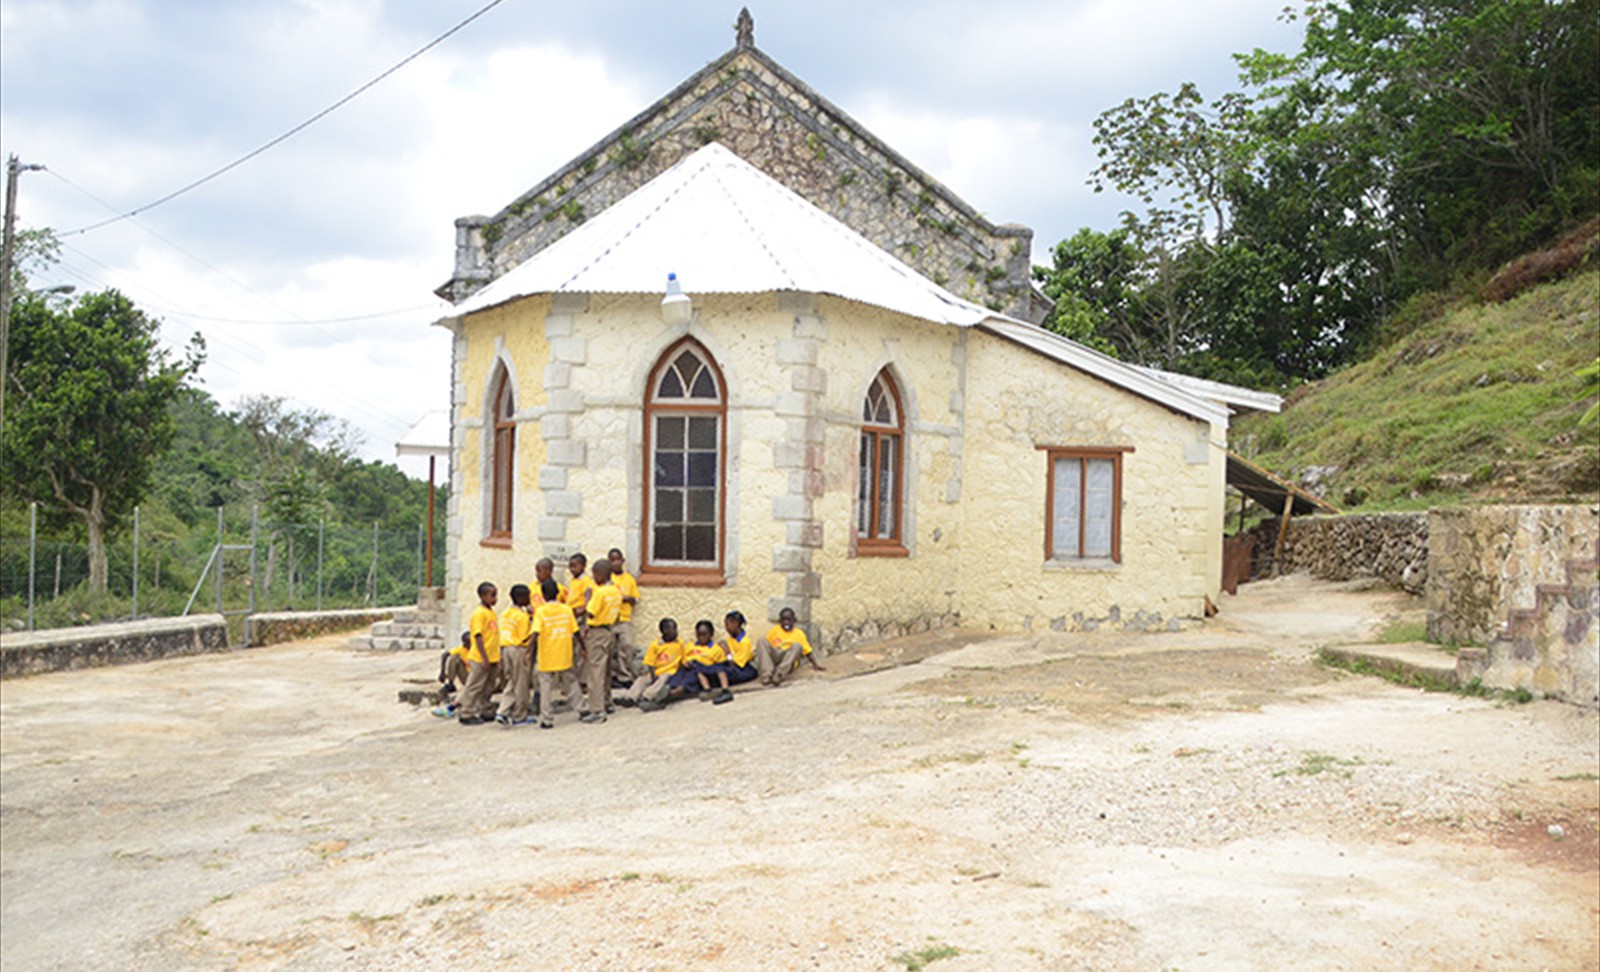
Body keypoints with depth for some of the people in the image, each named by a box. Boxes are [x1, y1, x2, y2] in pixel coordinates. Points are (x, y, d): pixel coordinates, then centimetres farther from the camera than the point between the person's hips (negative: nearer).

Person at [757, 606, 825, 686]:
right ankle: (767, 675, -38)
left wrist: (815, 665, 0)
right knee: (762, 641, -22)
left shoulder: (799, 634, 11)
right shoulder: (775, 630, 14)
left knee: (797, 646, -29)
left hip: (788, 662, -1)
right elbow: (767, 645, 14)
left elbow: (808, 651, 10)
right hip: (773, 657, 1)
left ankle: (779, 674, -44)